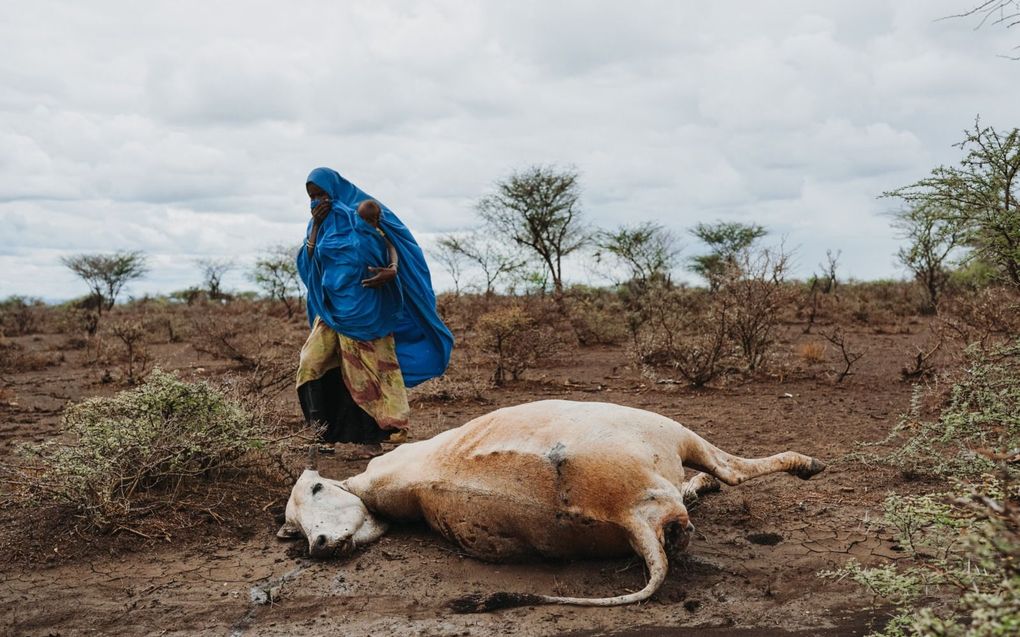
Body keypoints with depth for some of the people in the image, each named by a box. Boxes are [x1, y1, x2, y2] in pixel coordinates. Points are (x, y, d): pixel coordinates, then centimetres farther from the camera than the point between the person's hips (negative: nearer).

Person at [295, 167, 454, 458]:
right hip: (331, 308, 6)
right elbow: (308, 262, 5)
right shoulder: (321, 220, 12)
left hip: (363, 310, -6)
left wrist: (392, 270, -28)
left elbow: (391, 243, -8)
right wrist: (316, 225, -6)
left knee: (366, 371, -2)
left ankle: (371, 436, 6)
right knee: (311, 365, -4)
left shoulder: (363, 210, -4)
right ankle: (320, 431, 5)